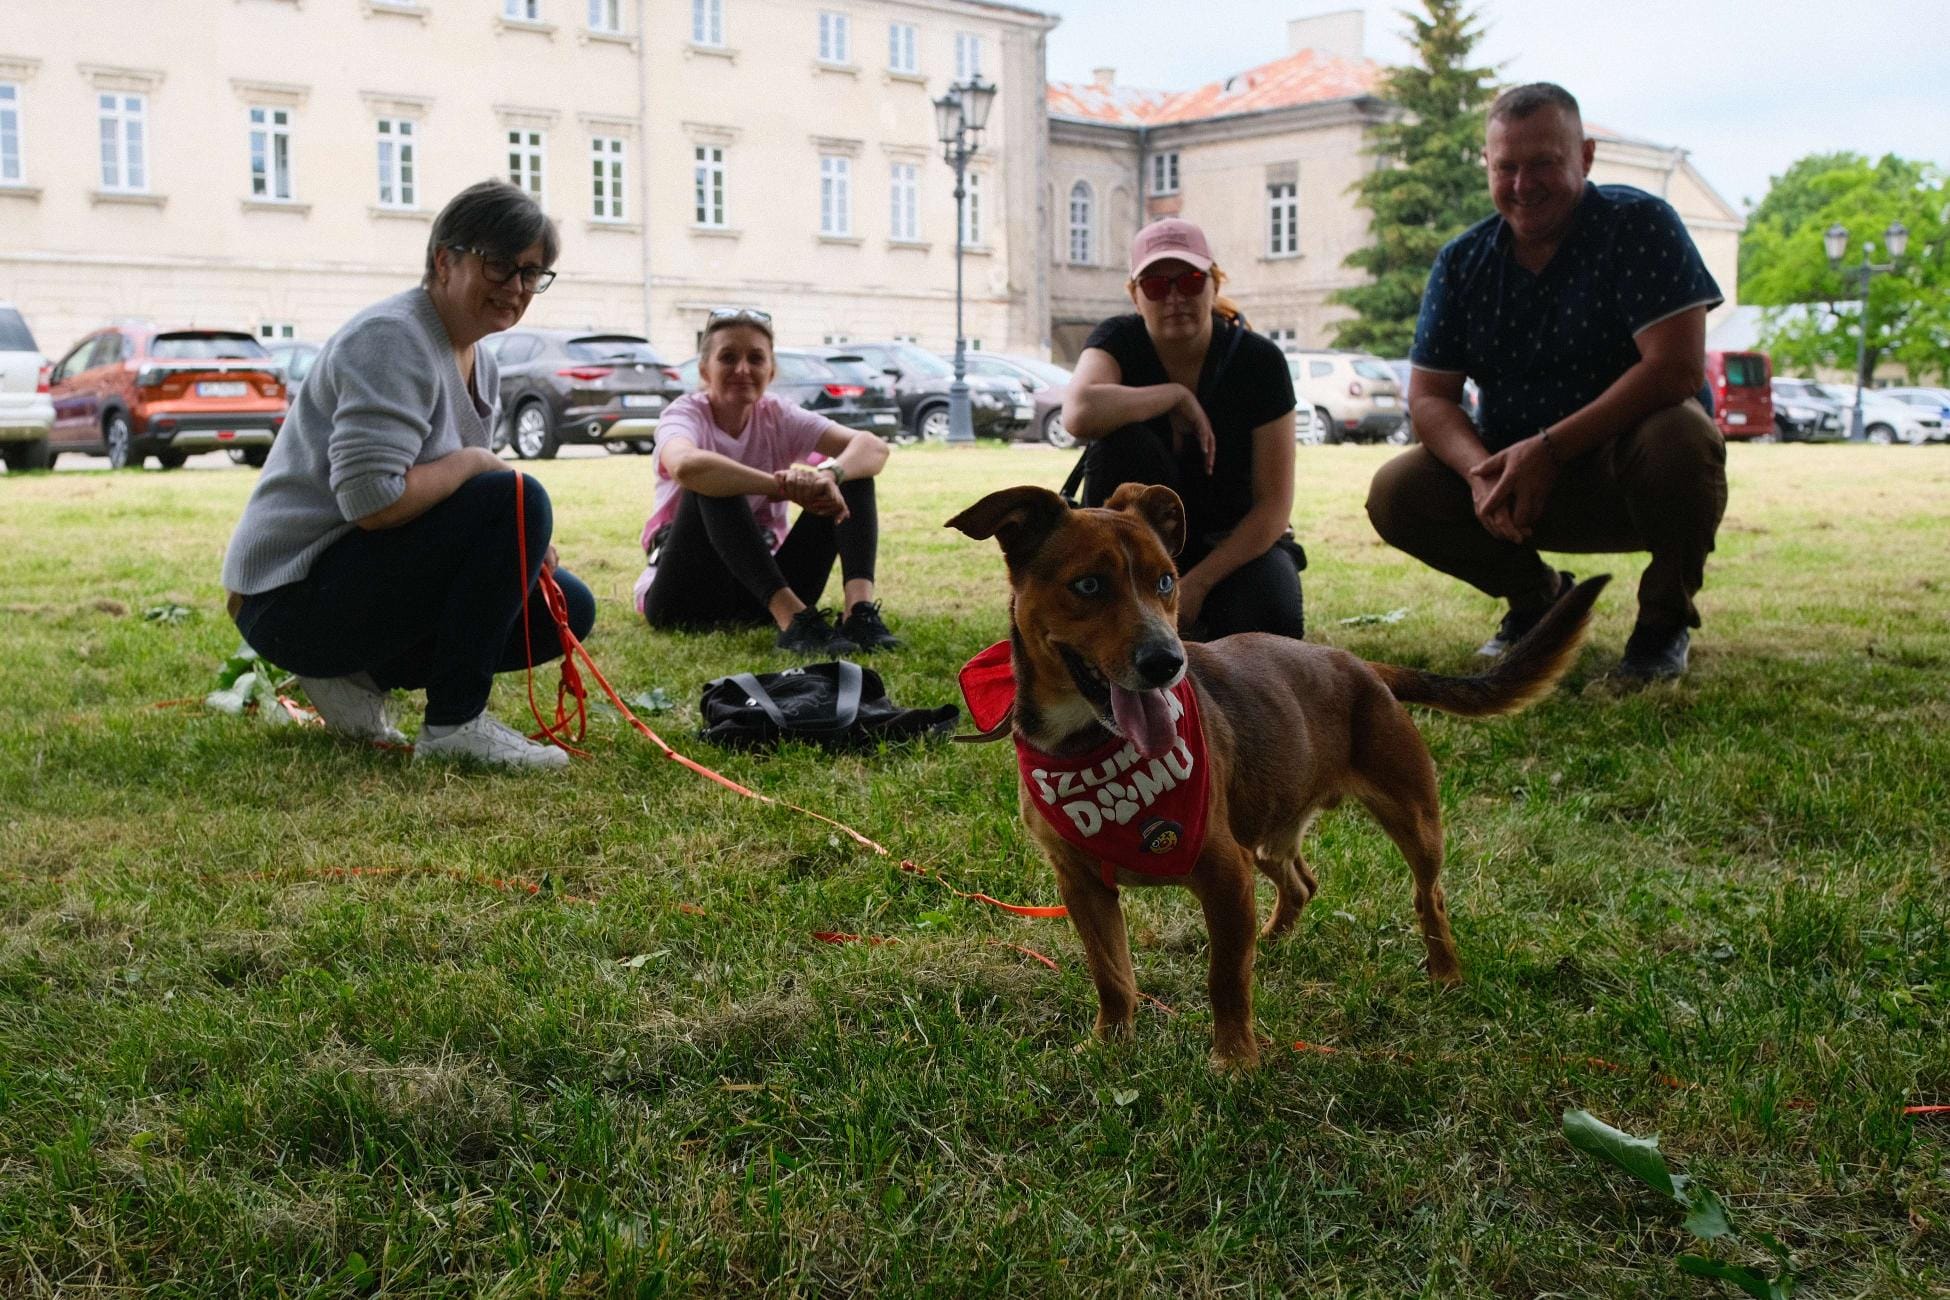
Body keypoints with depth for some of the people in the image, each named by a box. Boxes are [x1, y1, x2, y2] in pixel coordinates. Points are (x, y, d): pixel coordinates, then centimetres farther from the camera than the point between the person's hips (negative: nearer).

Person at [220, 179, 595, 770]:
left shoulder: (476, 360, 12)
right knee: (518, 500, -24)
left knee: (567, 609, 7)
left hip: (369, 575, 10)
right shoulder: (393, 339, -18)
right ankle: (454, 724, -19)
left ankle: (358, 677, 7)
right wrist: (473, 462, -15)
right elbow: (372, 499, -30)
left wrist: (525, 545, -4)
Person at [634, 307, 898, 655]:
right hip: (685, 597, -4)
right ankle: (793, 618, -44)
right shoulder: (686, 414, -10)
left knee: (850, 471, -11)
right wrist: (788, 487, -41)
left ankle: (860, 610, -32)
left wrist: (827, 475, -37)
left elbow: (874, 447, -15)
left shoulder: (777, 417, 2)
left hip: (761, 594, 4)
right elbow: (685, 466, -38)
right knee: (713, 483, -31)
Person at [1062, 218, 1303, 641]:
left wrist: (1197, 583, -24)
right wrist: (1176, 394, -27)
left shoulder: (1258, 360, -14)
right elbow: (1080, 415, -38)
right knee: (1121, 442, -28)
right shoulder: (1118, 341, -13)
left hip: (1237, 542, -1)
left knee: (1270, 622, -33)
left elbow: (1273, 503, -15)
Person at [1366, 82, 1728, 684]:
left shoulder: (1639, 224, -13)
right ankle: (1539, 596, 11)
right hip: (1518, 478, 4)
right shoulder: (1462, 262, 1)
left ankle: (1666, 618, -7)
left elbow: (1678, 366, -25)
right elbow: (1429, 396, -2)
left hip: (1627, 473, -4)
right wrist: (1482, 471, -25)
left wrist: (1548, 449, -29)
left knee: (1680, 437, -37)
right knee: (1395, 495, -17)